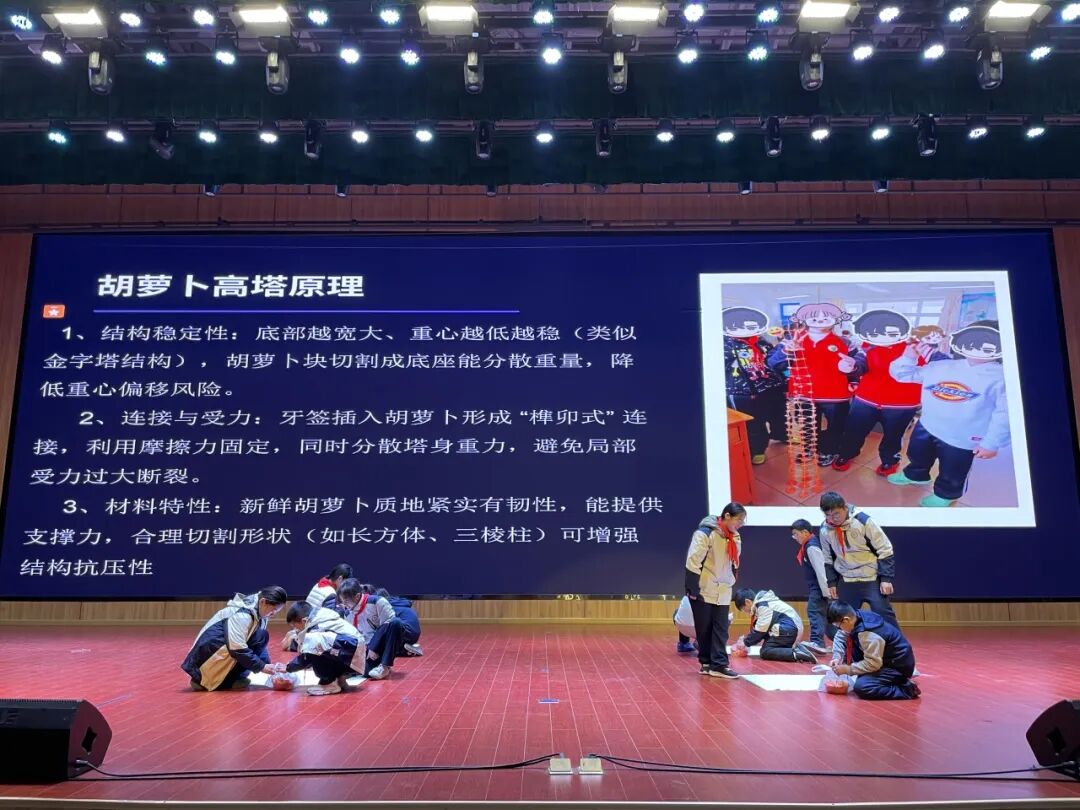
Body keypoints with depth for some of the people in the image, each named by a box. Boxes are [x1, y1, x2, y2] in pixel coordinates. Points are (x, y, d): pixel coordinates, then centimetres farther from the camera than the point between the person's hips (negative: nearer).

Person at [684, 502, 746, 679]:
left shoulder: (735, 538, 7)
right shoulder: (705, 533, -17)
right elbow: (693, 562, -18)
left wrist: (729, 584, 14)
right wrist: (692, 589, -18)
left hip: (722, 593, 6)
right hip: (703, 591, -6)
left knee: (721, 630, 2)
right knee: (704, 630, 5)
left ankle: (718, 665, 4)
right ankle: (707, 662, 17)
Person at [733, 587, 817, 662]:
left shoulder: (763, 605, -12)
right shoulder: (762, 603, 17)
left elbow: (761, 630, -14)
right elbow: (762, 628, 18)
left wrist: (746, 642, -4)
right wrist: (746, 638, 11)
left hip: (788, 630, -10)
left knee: (765, 652, -11)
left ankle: (797, 654, -24)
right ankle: (797, 648, 1)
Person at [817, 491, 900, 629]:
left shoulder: (863, 521, -17)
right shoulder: (825, 530, -4)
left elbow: (885, 550, -10)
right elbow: (827, 559, 12)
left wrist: (886, 578, -13)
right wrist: (831, 582, 8)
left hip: (872, 579, -4)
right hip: (846, 582, 4)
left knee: (884, 614, -8)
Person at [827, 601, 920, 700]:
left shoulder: (869, 635, -31)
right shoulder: (858, 616, -5)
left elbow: (873, 663, -28)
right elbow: (840, 637, 9)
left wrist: (848, 669, -19)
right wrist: (837, 658, -3)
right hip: (886, 659, 10)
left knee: (861, 687, -24)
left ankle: (906, 690, -12)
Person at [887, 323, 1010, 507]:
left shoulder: (1002, 377, -14)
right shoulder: (942, 367, -1)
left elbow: (1005, 414, -16)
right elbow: (903, 374, 7)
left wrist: (991, 443, -20)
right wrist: (909, 357, -12)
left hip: (961, 440, -5)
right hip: (926, 427, 5)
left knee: (952, 474, 14)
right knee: (917, 456, 28)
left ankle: (945, 494, 43)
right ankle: (915, 475, 58)